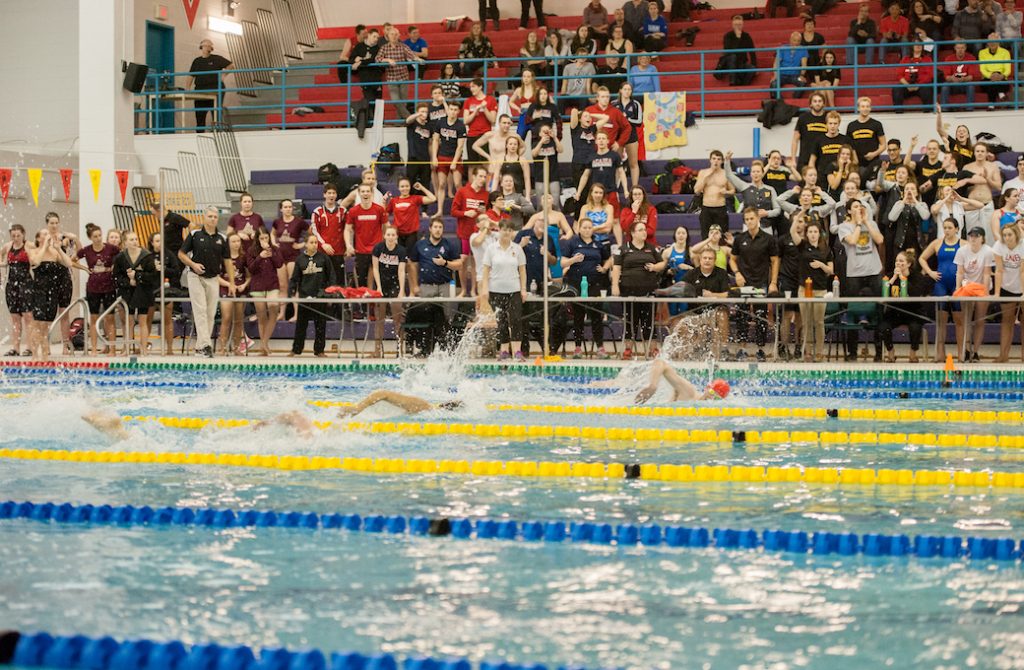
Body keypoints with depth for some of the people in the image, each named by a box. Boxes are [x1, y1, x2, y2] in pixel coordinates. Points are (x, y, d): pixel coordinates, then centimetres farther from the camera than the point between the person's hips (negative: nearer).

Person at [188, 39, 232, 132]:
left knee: (217, 114, -7)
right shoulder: (196, 61, 15)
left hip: (215, 89, -4)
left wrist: (223, 75, -5)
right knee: (199, 116, 4)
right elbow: (191, 76, 13)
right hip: (200, 90, 4)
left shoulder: (216, 59, 5)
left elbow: (230, 66, 6)